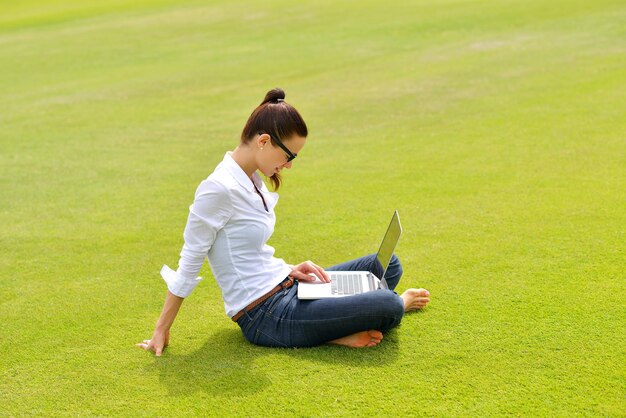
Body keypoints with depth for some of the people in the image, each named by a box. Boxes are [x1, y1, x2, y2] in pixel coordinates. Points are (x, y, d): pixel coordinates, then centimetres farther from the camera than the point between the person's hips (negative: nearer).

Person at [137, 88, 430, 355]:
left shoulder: (252, 180, 8)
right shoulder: (219, 189, -20)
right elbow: (189, 264, -15)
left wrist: (287, 270, 3)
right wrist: (161, 330, -10)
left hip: (282, 287, 10)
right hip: (265, 318, -10)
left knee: (387, 265, 12)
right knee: (386, 308, -17)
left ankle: (335, 331, -2)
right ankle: (400, 303, 18)